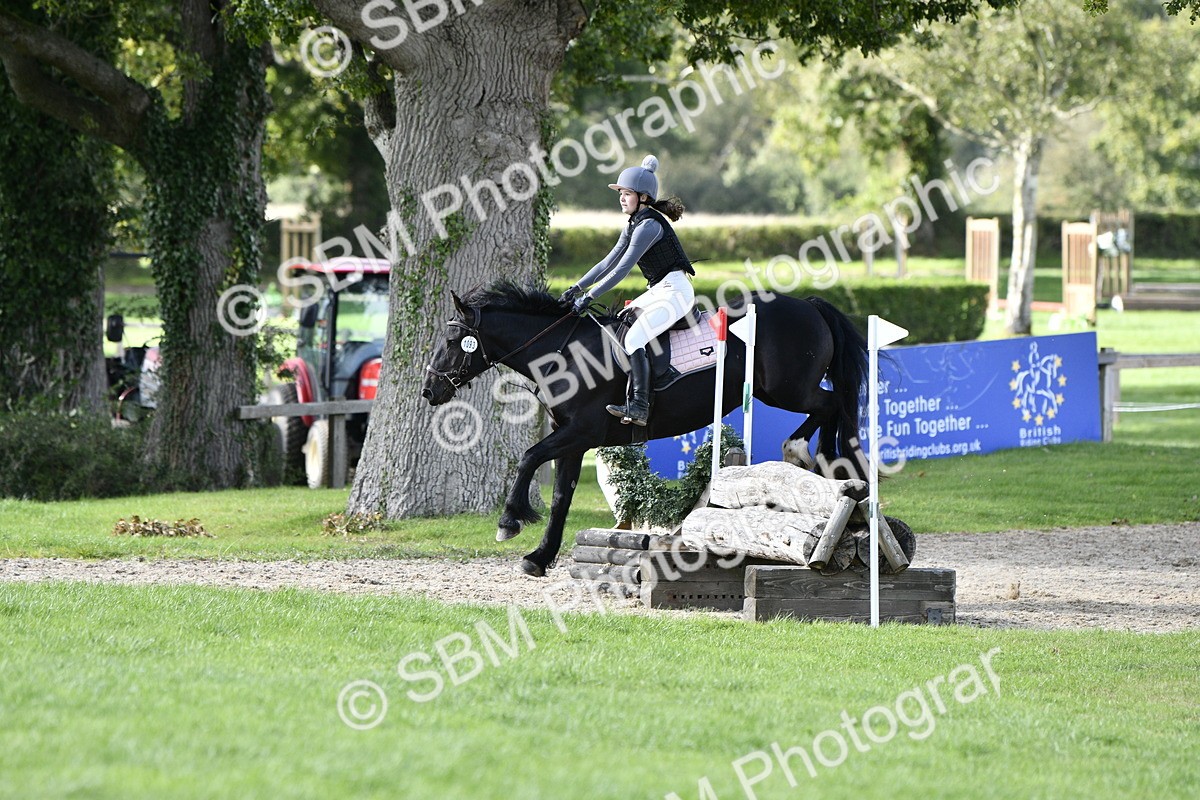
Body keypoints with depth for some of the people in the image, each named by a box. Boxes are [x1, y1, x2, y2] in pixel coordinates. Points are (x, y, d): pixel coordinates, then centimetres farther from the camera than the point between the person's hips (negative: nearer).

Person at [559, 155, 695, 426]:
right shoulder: (634, 226, 14)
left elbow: (622, 269, -22)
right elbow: (609, 262, 17)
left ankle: (639, 406, -27)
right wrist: (578, 288, 9)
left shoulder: (650, 226, -17)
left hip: (675, 290, -10)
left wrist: (589, 296, -22)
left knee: (634, 338, -22)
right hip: (657, 291, 10)